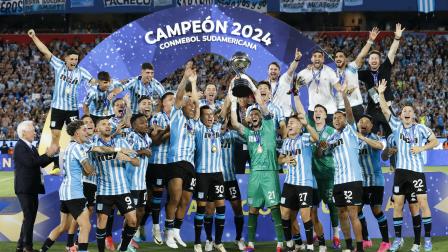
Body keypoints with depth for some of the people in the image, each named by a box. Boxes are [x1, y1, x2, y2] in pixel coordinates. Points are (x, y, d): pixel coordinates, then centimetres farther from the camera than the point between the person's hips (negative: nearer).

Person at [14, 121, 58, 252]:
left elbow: (41, 163, 16)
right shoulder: (20, 147, -13)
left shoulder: (31, 147, 16)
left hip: (32, 188, 10)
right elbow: (30, 162, -24)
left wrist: (51, 154, 4)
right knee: (29, 217, -10)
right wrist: (48, 154, -19)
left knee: (30, 217, 14)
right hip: (24, 188, -10)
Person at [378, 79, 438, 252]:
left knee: (423, 204, -6)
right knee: (397, 205, 5)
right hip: (401, 170, 2)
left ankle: (427, 238, 4)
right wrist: (381, 94, -17)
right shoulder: (397, 126, 5)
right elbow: (385, 110, -5)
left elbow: (435, 141, 4)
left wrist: (422, 148, -12)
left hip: (417, 170, -2)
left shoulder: (420, 128, 1)